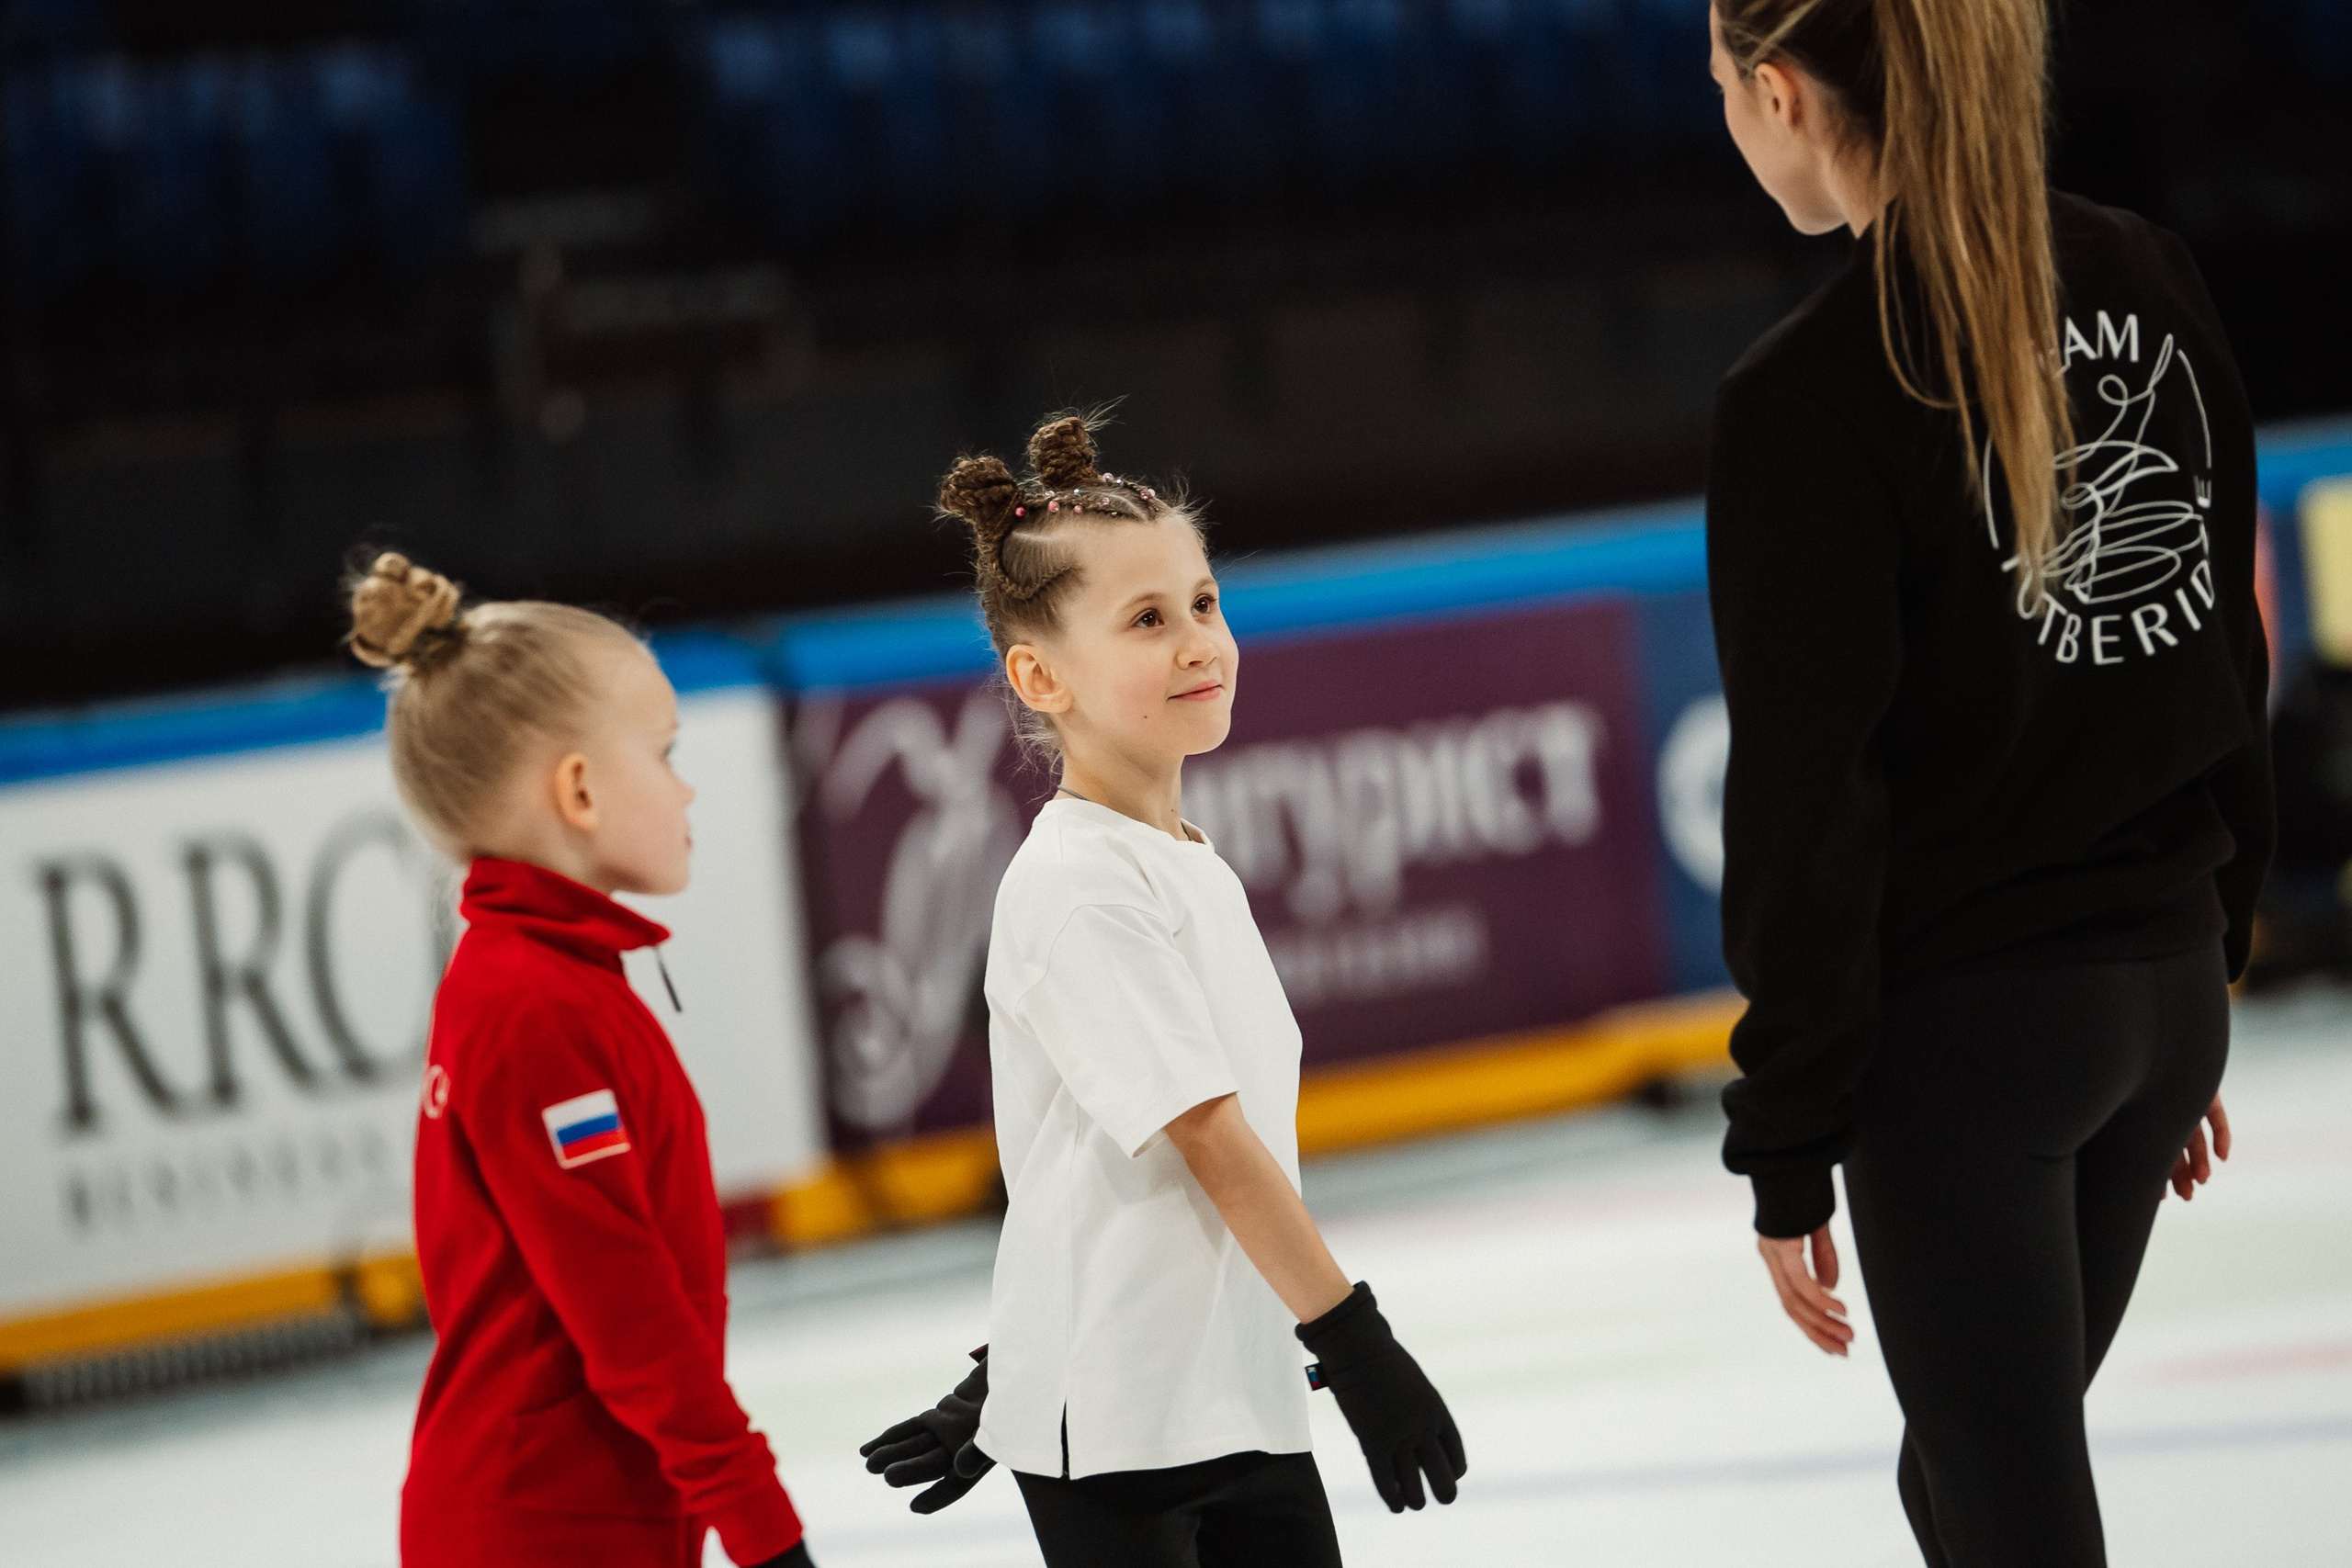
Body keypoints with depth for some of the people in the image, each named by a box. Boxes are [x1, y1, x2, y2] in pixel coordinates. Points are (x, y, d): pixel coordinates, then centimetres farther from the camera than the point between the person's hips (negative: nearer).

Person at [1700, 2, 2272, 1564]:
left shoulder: (1810, 394, -17)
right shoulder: (2153, 282, 2)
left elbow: (1805, 801, -15)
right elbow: (2234, 641, 10)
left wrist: (1788, 1148, -8)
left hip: (1962, 1026, -7)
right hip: (2162, 985, 7)